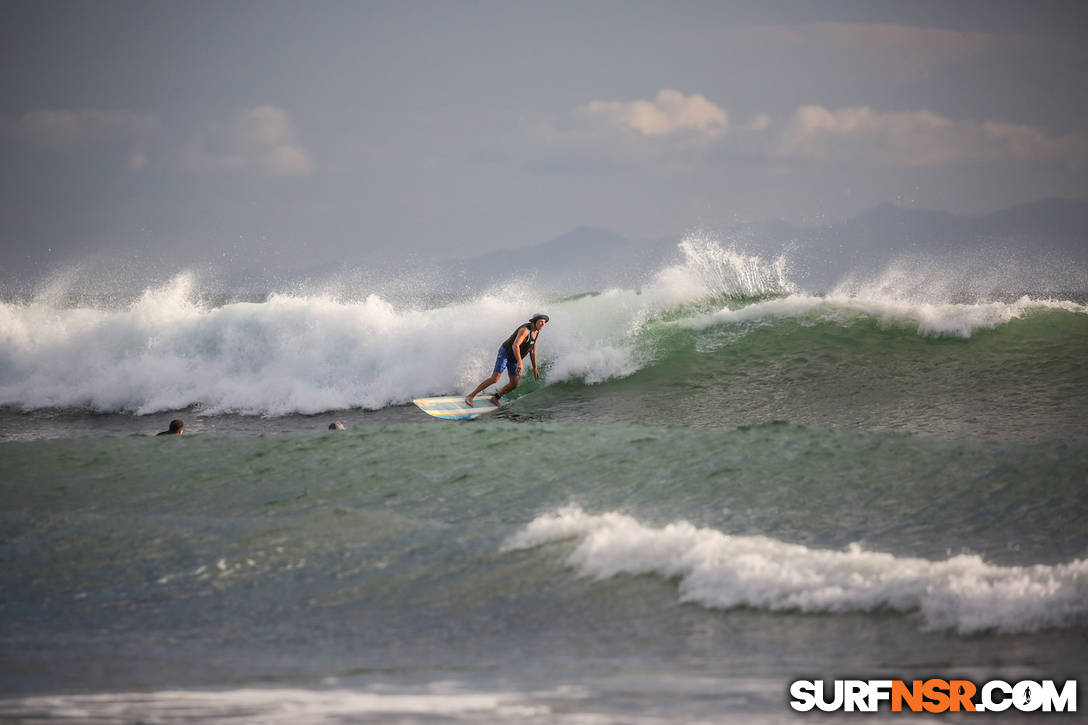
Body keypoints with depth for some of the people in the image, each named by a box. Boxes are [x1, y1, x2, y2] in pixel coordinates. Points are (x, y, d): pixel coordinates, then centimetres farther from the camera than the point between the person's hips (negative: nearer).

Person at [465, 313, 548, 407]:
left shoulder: (536, 333, 3)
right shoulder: (525, 330, -26)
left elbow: (532, 351, 14)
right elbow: (515, 346, -37)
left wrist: (535, 368, 13)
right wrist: (520, 362, -47)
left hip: (514, 359, 8)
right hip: (505, 353, -8)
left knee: (514, 384, -3)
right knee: (494, 379, -18)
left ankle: (495, 398, 16)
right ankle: (471, 396, -13)